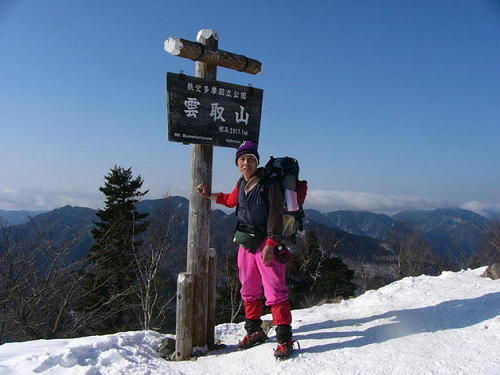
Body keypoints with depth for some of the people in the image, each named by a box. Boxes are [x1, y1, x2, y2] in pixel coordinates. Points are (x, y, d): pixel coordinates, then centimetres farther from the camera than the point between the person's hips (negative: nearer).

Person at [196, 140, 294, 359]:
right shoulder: (241, 184, 11)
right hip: (246, 243, 8)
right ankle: (254, 331, 31)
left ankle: (285, 339, 4)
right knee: (249, 290, 15)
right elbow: (230, 200, 32)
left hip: (266, 243, -7)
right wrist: (209, 196, 23)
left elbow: (275, 215, -15)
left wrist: (270, 245, -20)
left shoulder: (269, 183, -11)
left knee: (275, 292, -7)